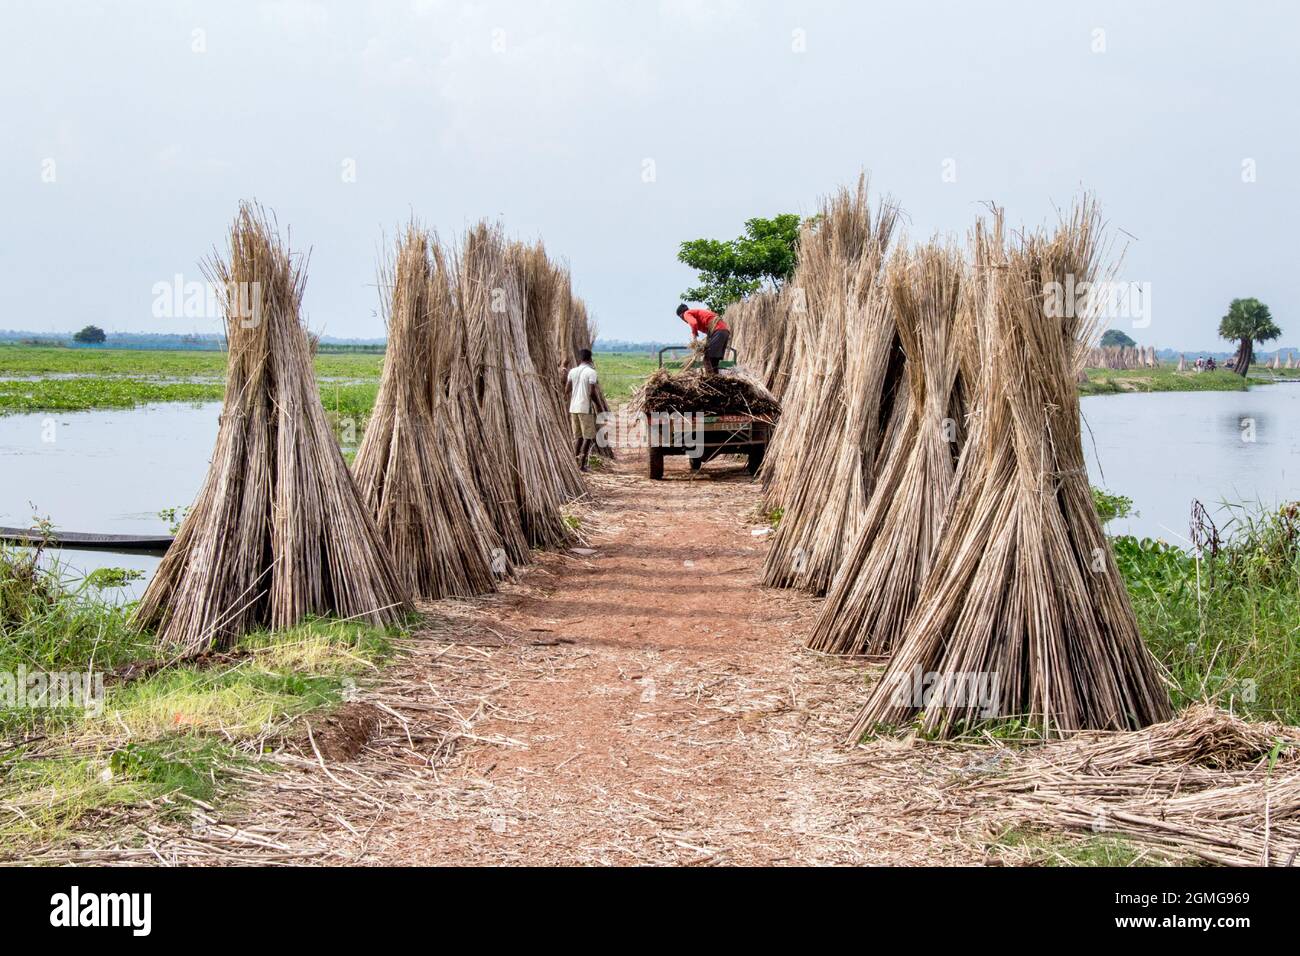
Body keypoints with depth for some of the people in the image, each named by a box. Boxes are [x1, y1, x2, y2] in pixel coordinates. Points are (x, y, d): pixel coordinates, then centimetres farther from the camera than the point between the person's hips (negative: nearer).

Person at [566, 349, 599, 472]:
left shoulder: (572, 371, 8)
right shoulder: (591, 372, -9)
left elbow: (567, 389, 9)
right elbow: (591, 391, -15)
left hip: (573, 408, 6)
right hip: (585, 408, -6)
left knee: (577, 436, 14)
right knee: (588, 437, 1)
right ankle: (582, 464, -3)